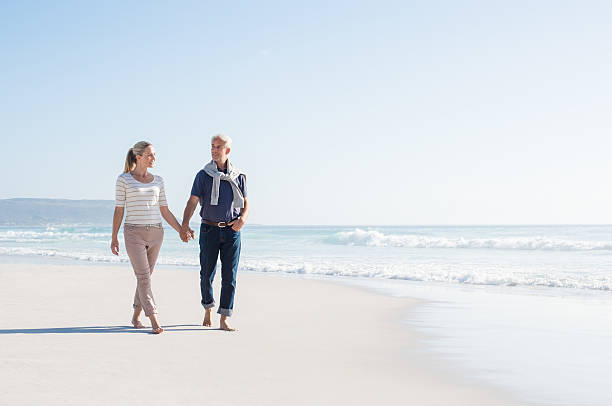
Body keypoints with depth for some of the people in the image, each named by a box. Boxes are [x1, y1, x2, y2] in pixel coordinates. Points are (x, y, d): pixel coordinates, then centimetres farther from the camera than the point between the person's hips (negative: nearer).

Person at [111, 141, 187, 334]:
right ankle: (154, 321, -12)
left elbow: (165, 211, 13)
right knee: (144, 278, -10)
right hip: (134, 233, -4)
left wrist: (181, 230, 7)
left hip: (155, 233, 4)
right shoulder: (124, 179, -1)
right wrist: (114, 237, -1)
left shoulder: (157, 180, 10)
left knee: (145, 277, 9)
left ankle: (136, 316, 24)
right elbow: (119, 210, 0)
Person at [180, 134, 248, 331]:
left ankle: (224, 320, -3)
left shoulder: (238, 176, 7)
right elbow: (193, 202, -6)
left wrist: (242, 219, -12)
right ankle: (208, 309, 30)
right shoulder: (203, 175, 1)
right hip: (210, 229, -1)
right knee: (207, 274, 5)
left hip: (232, 231, 1)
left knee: (229, 276, -5)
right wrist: (184, 225, -21)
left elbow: (245, 204, 10)